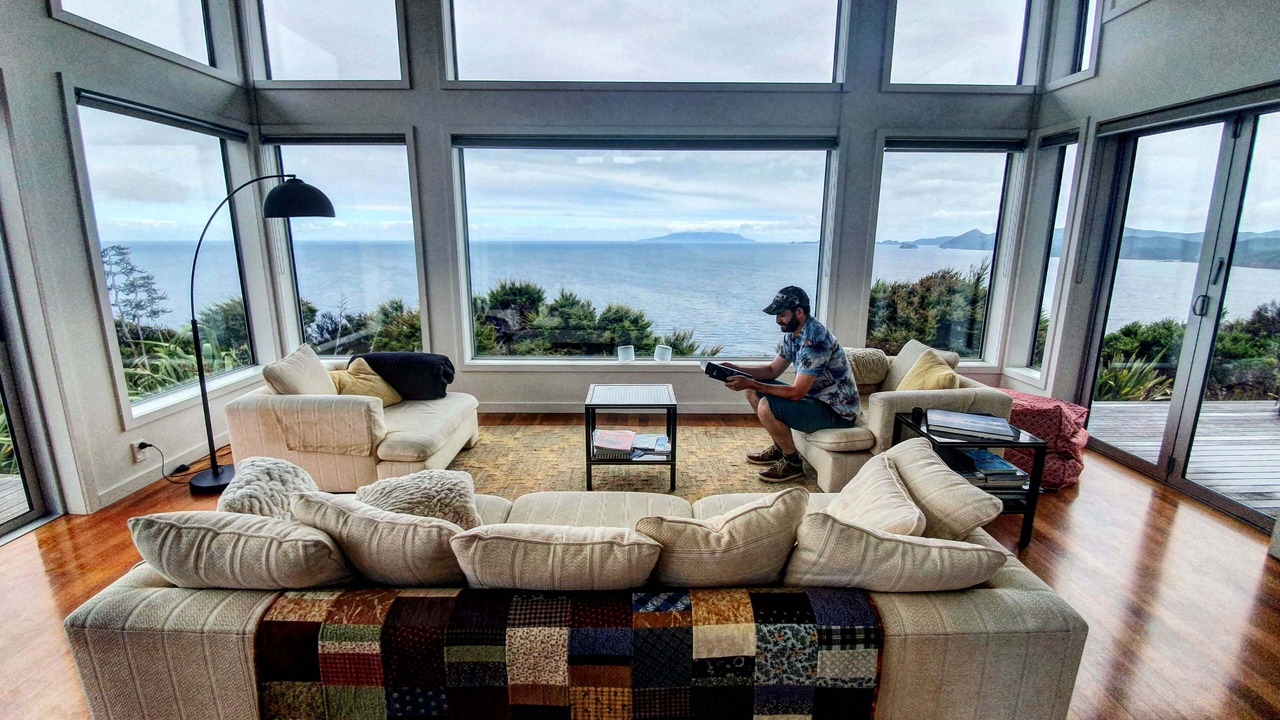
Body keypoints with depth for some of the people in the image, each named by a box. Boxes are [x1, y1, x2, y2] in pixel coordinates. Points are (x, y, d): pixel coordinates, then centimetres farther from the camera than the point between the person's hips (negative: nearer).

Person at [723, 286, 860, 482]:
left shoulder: (814, 340, -28)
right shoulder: (793, 333, 2)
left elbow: (797, 393, -28)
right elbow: (773, 370, 11)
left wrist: (751, 384, -27)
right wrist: (737, 369, -3)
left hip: (837, 411, -10)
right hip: (815, 396, 10)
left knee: (767, 407, -27)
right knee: (753, 391, 8)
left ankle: (793, 463, -4)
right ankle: (780, 448, 19)